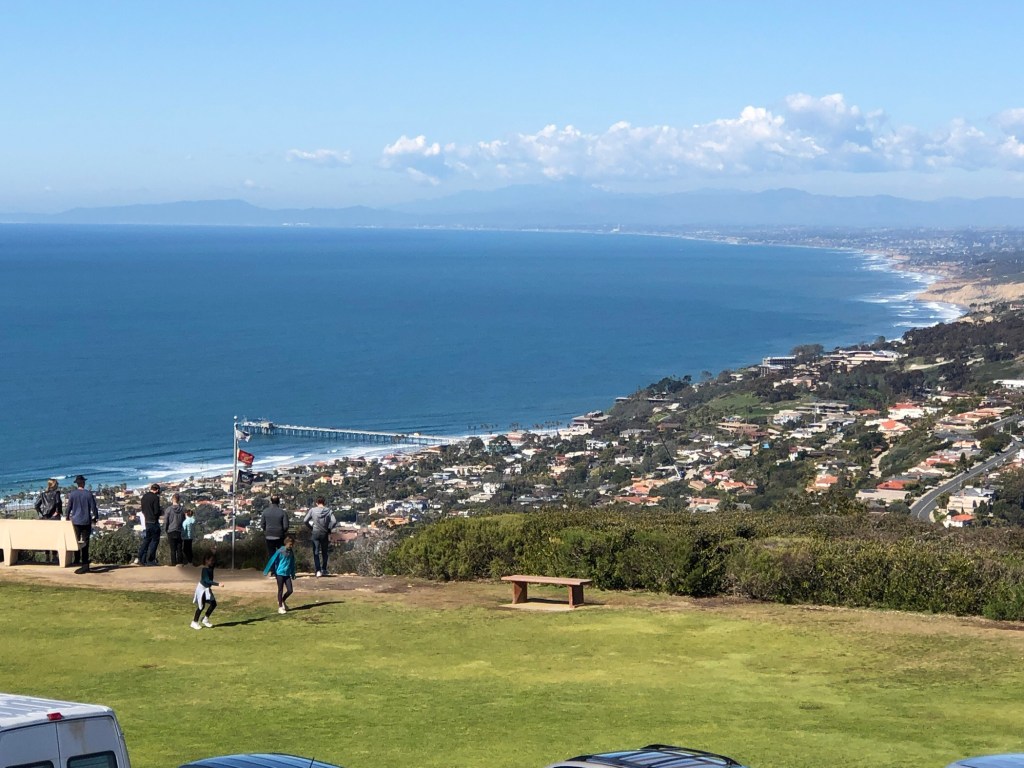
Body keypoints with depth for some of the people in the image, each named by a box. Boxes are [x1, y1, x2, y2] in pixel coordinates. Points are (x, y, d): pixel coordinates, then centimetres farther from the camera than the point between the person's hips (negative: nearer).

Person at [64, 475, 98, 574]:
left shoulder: (72, 494, -3)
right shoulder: (89, 494, -4)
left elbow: (69, 507, 3)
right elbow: (93, 507, -2)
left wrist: (67, 516, 20)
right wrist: (95, 517, 13)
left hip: (76, 521, 0)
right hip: (86, 521, 0)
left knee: (76, 541, 14)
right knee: (85, 543, 2)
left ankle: (77, 560, 12)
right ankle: (85, 564, -2)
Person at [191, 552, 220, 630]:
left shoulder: (211, 568, 1)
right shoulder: (205, 569, -24)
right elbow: (207, 580, -31)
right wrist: (218, 584, -38)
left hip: (207, 588, 9)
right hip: (202, 588, -9)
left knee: (213, 603, 7)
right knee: (201, 605, -4)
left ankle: (205, 619, 21)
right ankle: (194, 622, 6)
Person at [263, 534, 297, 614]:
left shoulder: (291, 552, 5)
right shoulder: (280, 551, -11)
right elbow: (273, 560, -7)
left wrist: (293, 573, 15)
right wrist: (272, 571, -6)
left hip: (287, 574, 5)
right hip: (280, 573, -5)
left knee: (290, 590, 0)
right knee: (280, 590, 2)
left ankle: (282, 601, 26)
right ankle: (280, 607, 11)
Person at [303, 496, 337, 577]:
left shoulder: (312, 510, -5)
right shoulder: (328, 511, -5)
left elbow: (305, 520, -6)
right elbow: (334, 521, -16)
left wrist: (311, 528, 7)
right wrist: (329, 529, -1)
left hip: (315, 533, -1)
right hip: (325, 534, 1)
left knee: (316, 553, 2)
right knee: (324, 552, 19)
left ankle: (318, 570, -11)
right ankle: (324, 569, 28)